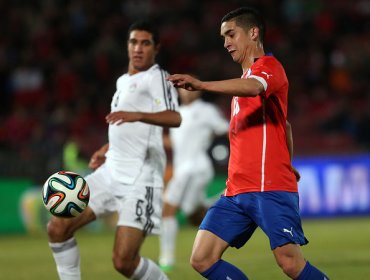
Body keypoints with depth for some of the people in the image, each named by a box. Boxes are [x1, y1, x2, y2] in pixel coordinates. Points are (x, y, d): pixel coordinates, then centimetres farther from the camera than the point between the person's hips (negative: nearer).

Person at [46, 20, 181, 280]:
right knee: (58, 227, -3)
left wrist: (137, 115, -42)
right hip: (111, 172, 8)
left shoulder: (157, 77, -7)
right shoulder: (123, 81, 19)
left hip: (140, 181, -8)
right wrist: (106, 149, 32)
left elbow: (175, 118, -27)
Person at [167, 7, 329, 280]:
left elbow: (253, 87, -29)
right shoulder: (246, 77, 25)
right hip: (236, 191, 9)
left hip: (270, 188, -9)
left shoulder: (268, 65, -3)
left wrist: (202, 84, -39)